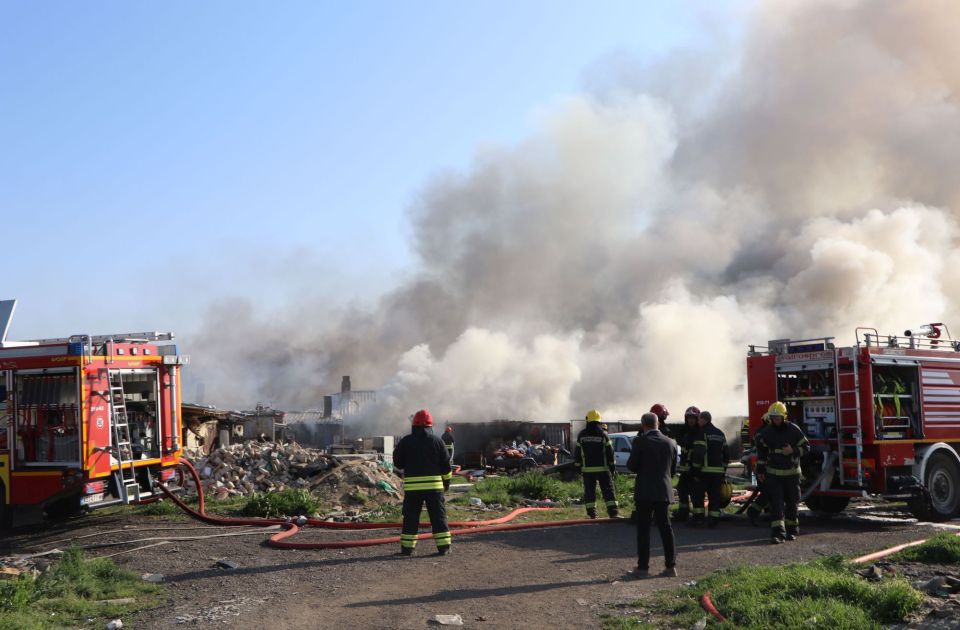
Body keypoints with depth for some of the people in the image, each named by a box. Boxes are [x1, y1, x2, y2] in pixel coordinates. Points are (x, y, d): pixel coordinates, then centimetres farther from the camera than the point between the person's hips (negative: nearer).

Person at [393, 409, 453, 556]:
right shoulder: (437, 441, 2)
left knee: (411, 517, 7)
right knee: (438, 516, 6)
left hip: (412, 485, 0)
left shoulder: (405, 442, -1)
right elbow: (446, 464, 4)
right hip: (434, 485, 0)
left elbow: (397, 462, 5)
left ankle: (407, 547, 7)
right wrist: (446, 481, 16)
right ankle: (444, 546, 6)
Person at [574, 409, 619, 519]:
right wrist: (612, 466, 5)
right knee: (608, 491, 1)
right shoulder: (603, 434, -4)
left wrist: (578, 466, 14)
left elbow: (577, 453, 5)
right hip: (603, 468, -1)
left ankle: (592, 514, 4)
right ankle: (614, 513, -5)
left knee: (589, 492, 6)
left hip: (587, 469, 1)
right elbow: (610, 452, -2)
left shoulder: (581, 435, 2)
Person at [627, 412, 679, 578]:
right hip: (664, 492, 4)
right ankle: (671, 566, 11)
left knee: (643, 529, 2)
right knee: (665, 527, 11)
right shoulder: (670, 443, 4)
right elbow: (673, 469, 10)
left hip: (645, 491, -4)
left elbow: (631, 466, -8)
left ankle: (643, 567, 2)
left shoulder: (640, 441, -11)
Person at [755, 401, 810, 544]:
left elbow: (806, 447, -1)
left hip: (792, 473, 0)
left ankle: (792, 530, 26)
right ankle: (777, 532, -13)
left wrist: (793, 450, -19)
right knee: (776, 503, -8)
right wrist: (760, 470, 8)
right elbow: (761, 452, 9)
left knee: (792, 503, 9)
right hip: (773, 474, 0)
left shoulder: (794, 430, -6)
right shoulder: (766, 432, 0)